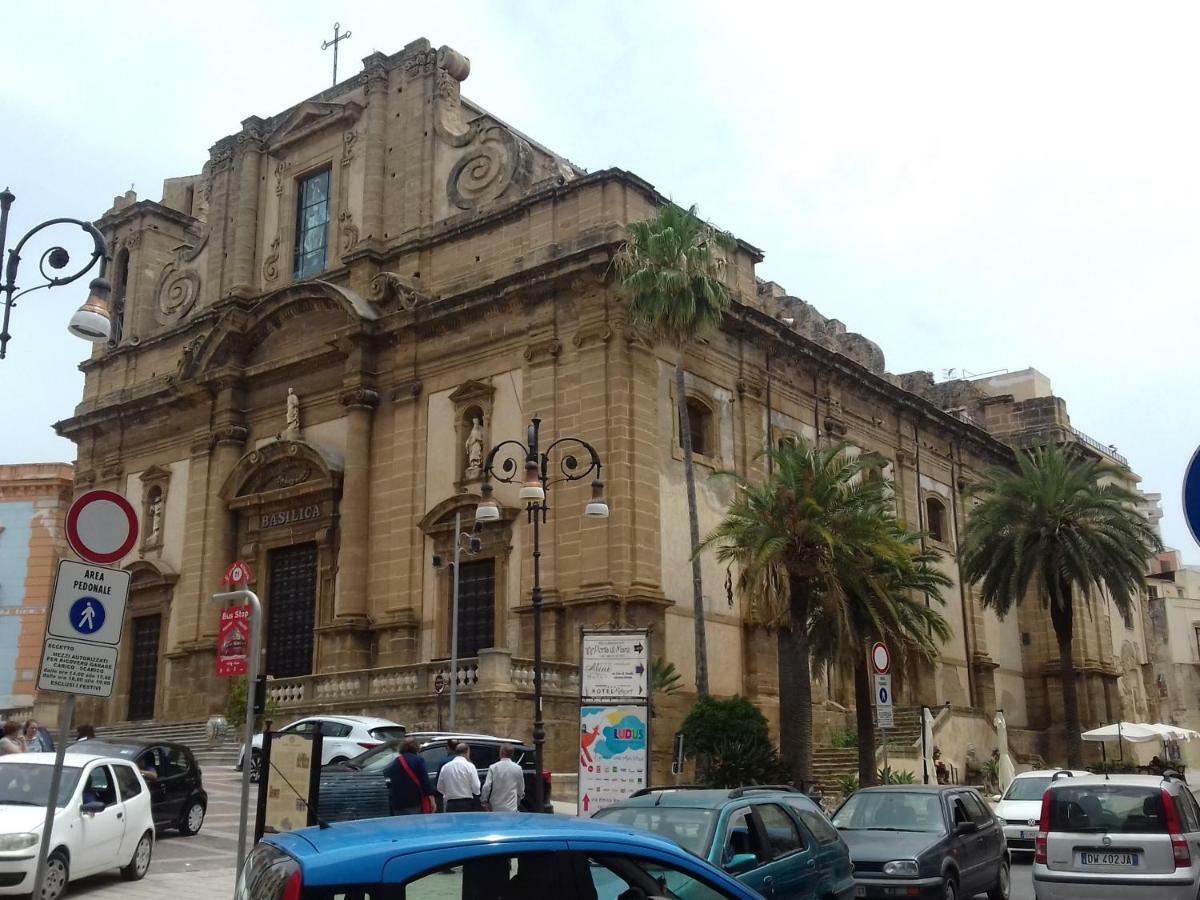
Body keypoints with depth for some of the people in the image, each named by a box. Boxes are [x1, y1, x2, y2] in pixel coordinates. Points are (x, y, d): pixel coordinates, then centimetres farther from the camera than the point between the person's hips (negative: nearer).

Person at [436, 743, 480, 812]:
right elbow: (476, 787, -11)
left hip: (450, 806, 4)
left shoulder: (445, 767, 7)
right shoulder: (469, 766, -6)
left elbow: (440, 788, 12)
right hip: (466, 805, -4)